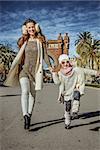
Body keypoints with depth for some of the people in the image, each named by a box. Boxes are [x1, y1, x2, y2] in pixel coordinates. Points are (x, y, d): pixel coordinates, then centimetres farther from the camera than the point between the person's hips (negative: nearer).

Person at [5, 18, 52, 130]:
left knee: (32, 93, 6)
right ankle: (25, 116, -28)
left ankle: (29, 115, 20)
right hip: (24, 69, 0)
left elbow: (45, 55, 4)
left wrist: (50, 67, -1)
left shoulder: (40, 40, 7)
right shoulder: (23, 41, 11)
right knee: (25, 91, -21)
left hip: (35, 70, 0)